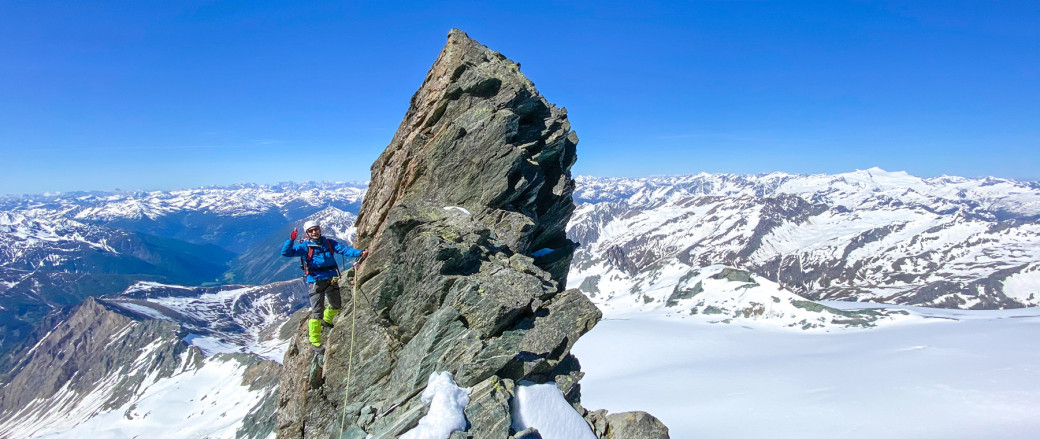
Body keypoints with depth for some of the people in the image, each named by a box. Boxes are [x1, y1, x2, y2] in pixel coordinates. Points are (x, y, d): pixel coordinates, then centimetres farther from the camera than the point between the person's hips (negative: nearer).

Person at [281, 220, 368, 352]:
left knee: (336, 305, 22)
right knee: (317, 311, -7)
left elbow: (344, 249, -5)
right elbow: (286, 252, -16)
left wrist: (359, 253, -21)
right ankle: (315, 342, 3)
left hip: (332, 280, 5)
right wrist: (291, 240, -33)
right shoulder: (305, 246, -7)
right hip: (316, 281, -5)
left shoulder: (328, 242, 4)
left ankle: (326, 320, 54)